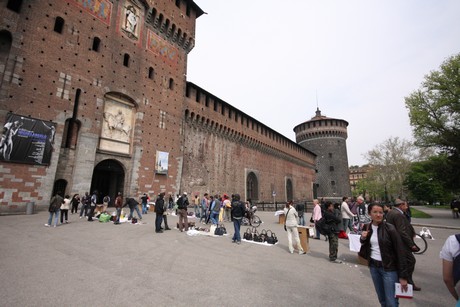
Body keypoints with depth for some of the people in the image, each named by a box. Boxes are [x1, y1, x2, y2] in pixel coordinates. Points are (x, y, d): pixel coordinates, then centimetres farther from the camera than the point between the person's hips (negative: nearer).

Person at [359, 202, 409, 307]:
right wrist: (362, 239, -9)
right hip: (373, 267, 4)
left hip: (389, 268, -4)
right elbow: (365, 247, 13)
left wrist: (403, 276, -13)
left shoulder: (390, 228, -14)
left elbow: (400, 252, -12)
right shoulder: (367, 227, 0)